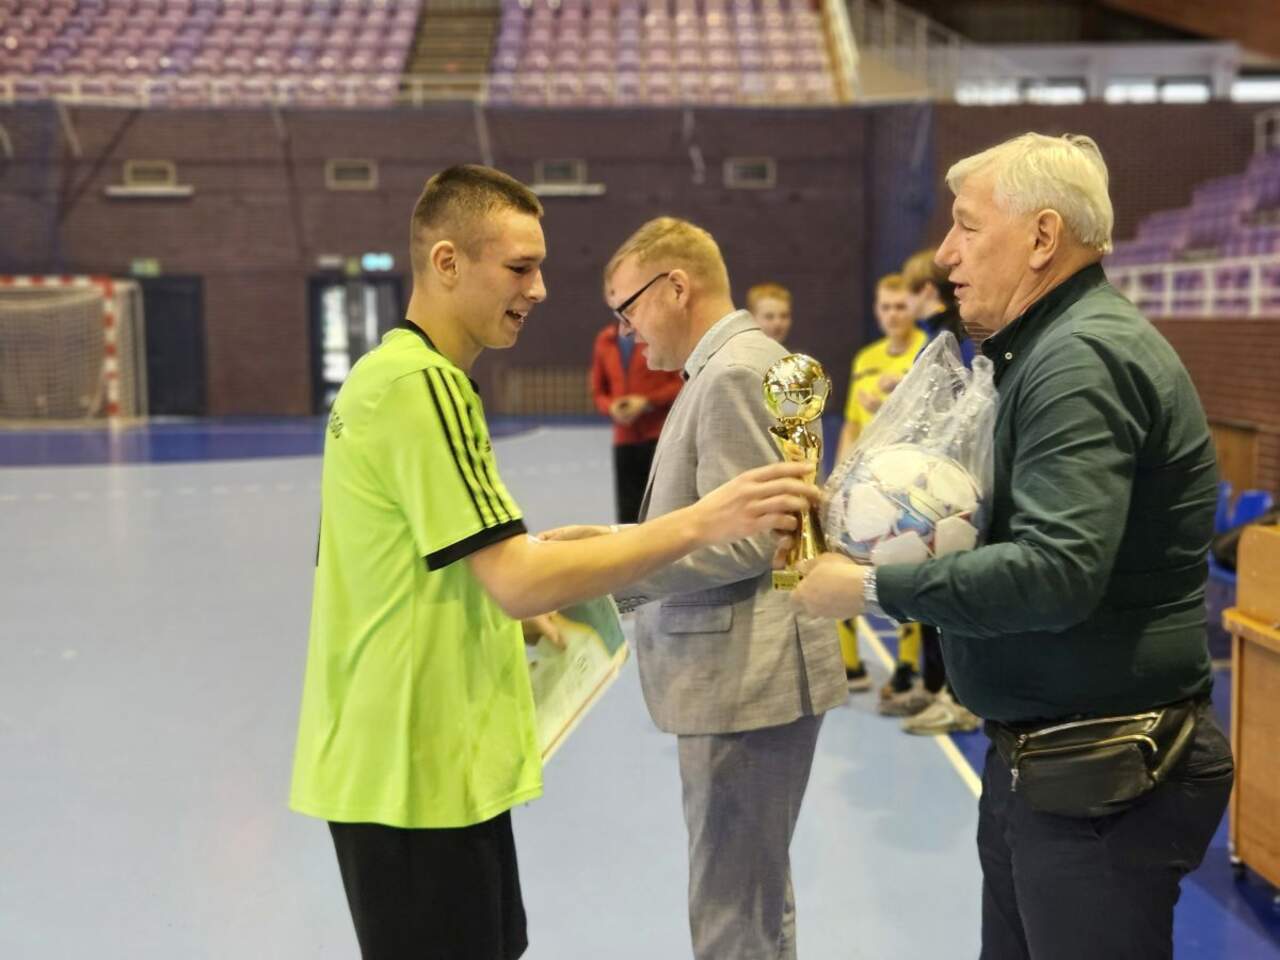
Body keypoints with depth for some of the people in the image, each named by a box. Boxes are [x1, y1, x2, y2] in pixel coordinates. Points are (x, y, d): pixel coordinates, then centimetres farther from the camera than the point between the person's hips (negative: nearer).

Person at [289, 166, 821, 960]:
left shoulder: (385, 374, 12)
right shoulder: (424, 385, -20)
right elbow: (518, 583, -26)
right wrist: (701, 523, -26)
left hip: (407, 754, 10)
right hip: (419, 767, -10)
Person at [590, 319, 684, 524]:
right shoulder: (605, 340, 11)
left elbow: (683, 382, -5)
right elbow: (598, 391, 17)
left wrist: (647, 402, -13)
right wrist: (611, 407, -4)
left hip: (660, 437, -4)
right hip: (624, 440, 4)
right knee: (628, 513, 4)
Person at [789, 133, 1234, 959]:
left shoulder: (1083, 358, -20)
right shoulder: (1053, 345, 13)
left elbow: (1055, 573, -31)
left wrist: (872, 588, -21)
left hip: (1101, 778, -10)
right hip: (1042, 758, 10)